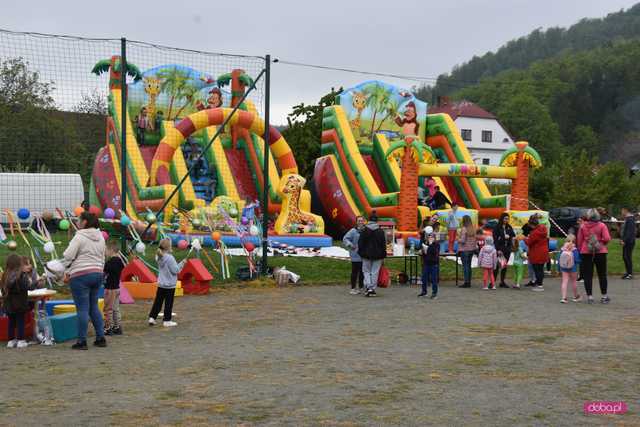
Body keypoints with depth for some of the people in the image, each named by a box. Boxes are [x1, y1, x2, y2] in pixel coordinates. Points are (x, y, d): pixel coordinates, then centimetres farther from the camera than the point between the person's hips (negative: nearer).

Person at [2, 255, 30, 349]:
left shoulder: (5, 275, 1)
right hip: (20, 304, -5)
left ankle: (11, 341, 18)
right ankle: (21, 341, 6)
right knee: (20, 322, 4)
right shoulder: (22, 274, -15)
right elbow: (26, 287, -18)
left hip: (8, 304, 5)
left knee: (11, 322, 14)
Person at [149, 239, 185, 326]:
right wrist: (182, 263, -7)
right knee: (168, 303, 3)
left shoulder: (159, 257, 3)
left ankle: (152, 318, 15)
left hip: (161, 284, 7)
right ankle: (167, 321, 9)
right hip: (169, 285, -7)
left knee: (158, 301, 14)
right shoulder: (170, 258, -20)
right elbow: (175, 270, -17)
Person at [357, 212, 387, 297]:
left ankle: (368, 287, -7)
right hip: (378, 255, 0)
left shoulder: (364, 231, -4)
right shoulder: (381, 231, -2)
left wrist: (360, 252, 10)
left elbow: (360, 243, -1)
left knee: (366, 271, 8)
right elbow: (383, 244, 1)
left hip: (367, 255, 0)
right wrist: (383, 255, 8)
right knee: (375, 272, 5)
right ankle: (373, 288, 5)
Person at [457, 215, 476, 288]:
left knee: (465, 266, -3)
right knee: (469, 265, 13)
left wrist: (458, 239, 1)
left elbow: (463, 240, -17)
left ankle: (466, 282, -4)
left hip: (464, 250, -7)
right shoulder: (473, 229, 5)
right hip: (471, 249, 7)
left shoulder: (464, 229, -16)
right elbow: (475, 239, 9)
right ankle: (469, 282, 17)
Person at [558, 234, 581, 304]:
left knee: (564, 282, 0)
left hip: (564, 268, 2)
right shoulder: (574, 250, -12)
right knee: (573, 282, 13)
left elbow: (559, 260, 4)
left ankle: (564, 297, -9)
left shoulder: (562, 249, 0)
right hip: (573, 268, -2)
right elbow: (577, 260, -15)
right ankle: (575, 296, 29)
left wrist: (559, 268, 11)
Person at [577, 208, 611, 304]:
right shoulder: (602, 226, -6)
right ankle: (604, 296, 16)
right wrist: (602, 243, 8)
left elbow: (579, 240, 1)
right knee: (602, 275, 11)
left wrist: (580, 250, 13)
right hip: (600, 252, 0)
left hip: (586, 253, 0)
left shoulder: (583, 226, -2)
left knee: (587, 275, 4)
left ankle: (589, 296, 2)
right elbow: (607, 239, -12)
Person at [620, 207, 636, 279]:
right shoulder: (627, 219, 16)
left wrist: (624, 240, -22)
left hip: (629, 242, -10)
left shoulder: (630, 219, -16)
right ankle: (627, 272, 19)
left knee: (627, 257, -9)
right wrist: (622, 239, 15)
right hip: (626, 242, 10)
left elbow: (629, 232, -22)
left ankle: (630, 274, -6)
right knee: (625, 257, 12)